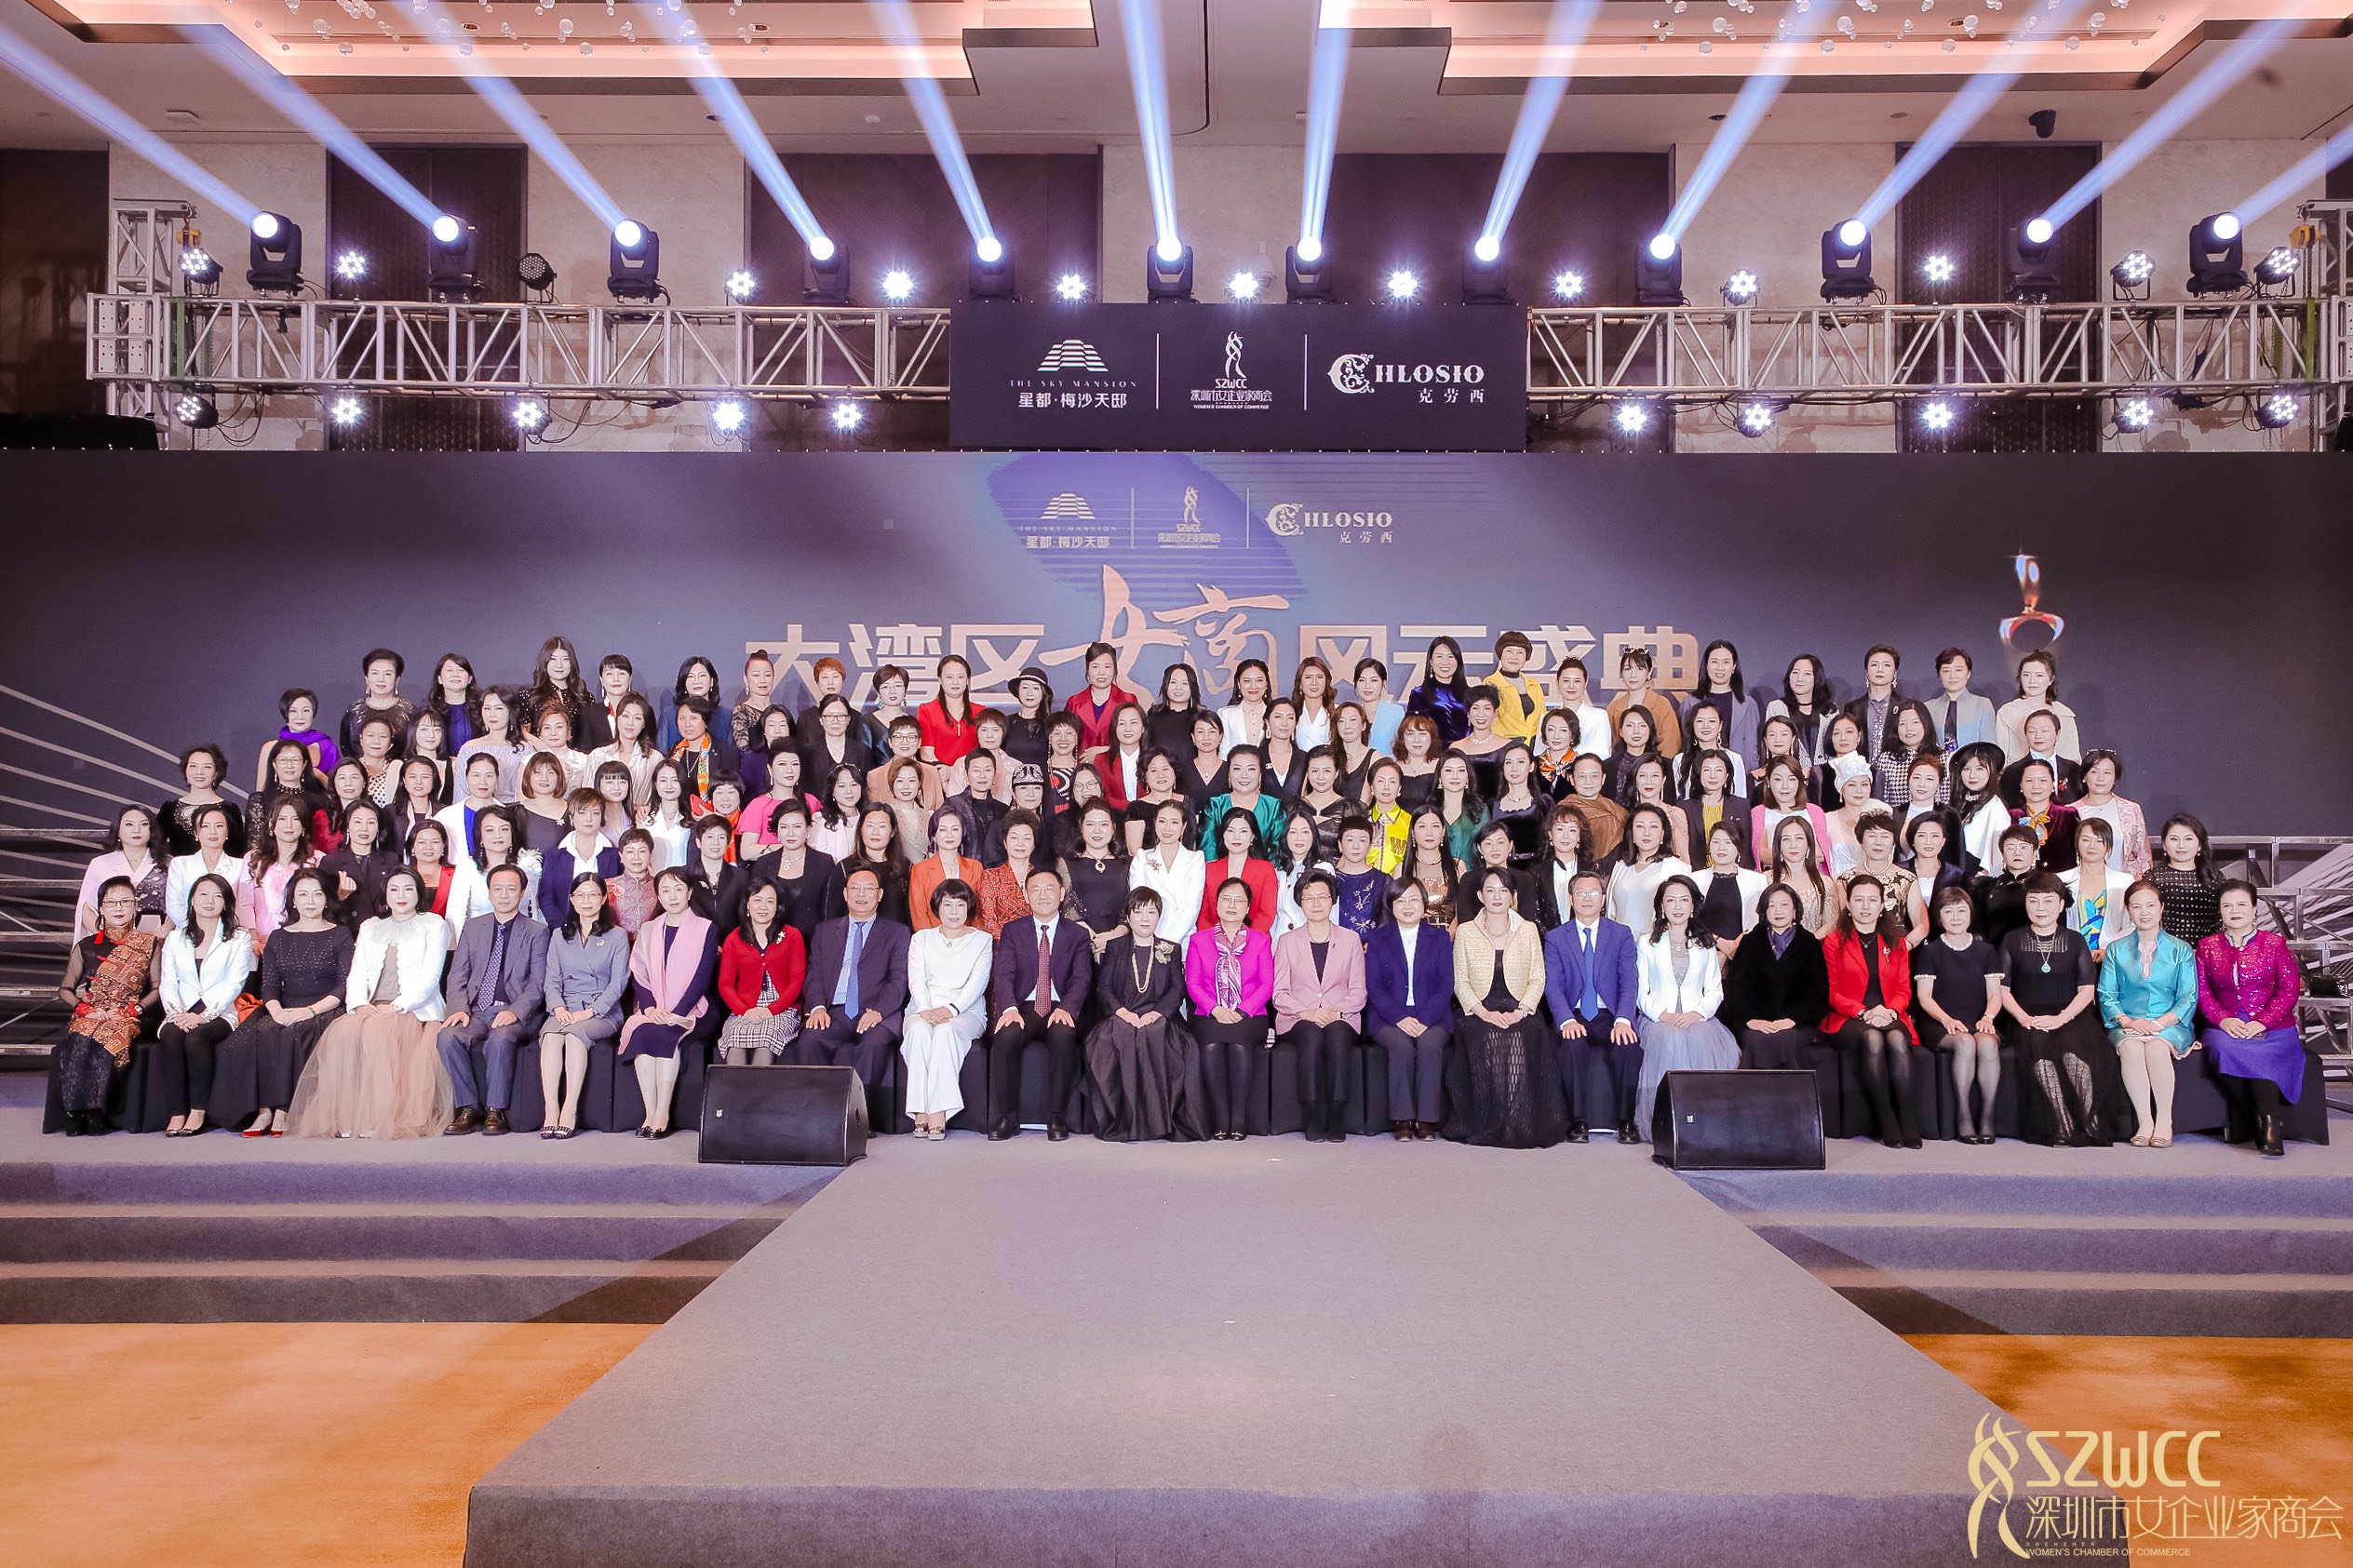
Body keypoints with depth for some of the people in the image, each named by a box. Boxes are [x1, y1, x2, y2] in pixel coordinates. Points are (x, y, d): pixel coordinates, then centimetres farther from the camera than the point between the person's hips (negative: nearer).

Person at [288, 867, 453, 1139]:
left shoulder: (433, 925, 12)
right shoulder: (370, 928, 27)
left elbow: (430, 976, 0)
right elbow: (357, 974, 15)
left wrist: (398, 1005, -13)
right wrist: (361, 1004, -6)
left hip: (415, 1011, -4)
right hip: (372, 1010, 4)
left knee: (377, 1033, -36)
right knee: (342, 1032, -30)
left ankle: (383, 1120, -35)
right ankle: (346, 1121, -31)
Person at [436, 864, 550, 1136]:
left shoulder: (537, 932, 7)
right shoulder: (472, 929, 18)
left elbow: (537, 983, -1)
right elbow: (457, 977, 11)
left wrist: (515, 1012, -18)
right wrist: (459, 1009, -8)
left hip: (514, 1014, -3)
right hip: (476, 1011, 3)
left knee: (500, 1039, -36)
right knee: (447, 1037, -28)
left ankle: (496, 1111, -23)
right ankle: (468, 1109, -17)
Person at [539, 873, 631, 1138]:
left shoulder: (617, 936, 8)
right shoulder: (559, 936, 19)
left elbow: (618, 982, -1)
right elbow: (552, 981, 12)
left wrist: (589, 1012, -14)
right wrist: (558, 1007, -9)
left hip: (602, 1012, -3)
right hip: (566, 1010, 3)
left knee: (575, 1032, -35)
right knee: (550, 1035, -32)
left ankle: (569, 1112, -36)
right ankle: (551, 1111, -37)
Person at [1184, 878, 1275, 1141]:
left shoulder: (1260, 940, 15)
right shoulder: (1199, 940, 16)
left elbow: (1266, 984, 5)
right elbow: (1193, 983, 6)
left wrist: (1242, 1012, -12)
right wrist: (1216, 1010, -12)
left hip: (1250, 1017, -1)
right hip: (1209, 1017, 1)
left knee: (1239, 1042, -35)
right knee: (1211, 1045, -33)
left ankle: (1239, 1117, -28)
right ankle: (1220, 1116, -26)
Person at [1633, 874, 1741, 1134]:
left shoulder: (1705, 945, 20)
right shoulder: (1647, 944, 14)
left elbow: (1715, 991, 12)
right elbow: (1640, 991, 7)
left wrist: (1698, 1013, -9)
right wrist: (1662, 1015, -11)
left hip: (1698, 1018, 1)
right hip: (1657, 1019, -1)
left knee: (1705, 1040, -34)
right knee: (1669, 1040, -36)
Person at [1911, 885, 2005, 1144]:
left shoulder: (1985, 951, 17)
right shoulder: (1930, 951, 9)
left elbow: (1995, 994, 11)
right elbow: (1924, 996, 2)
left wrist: (1988, 1018, -11)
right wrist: (1947, 1019, -16)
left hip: (1979, 1022, 2)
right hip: (1942, 1025, -2)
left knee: (1987, 1044, -34)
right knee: (1965, 1042, -35)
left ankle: (1987, 1115, -27)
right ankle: (1962, 1115, -29)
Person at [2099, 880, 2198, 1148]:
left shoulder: (2181, 950, 12)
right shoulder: (2116, 951, 16)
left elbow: (2188, 999, 2)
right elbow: (2107, 997, 7)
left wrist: (2159, 1023, -15)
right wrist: (2127, 1021, -13)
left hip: (2170, 1024, -1)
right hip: (2127, 1025, 1)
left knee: (2156, 1046, -36)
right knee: (2130, 1047, -35)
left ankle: (2165, 1123, -27)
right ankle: (2145, 1122, -31)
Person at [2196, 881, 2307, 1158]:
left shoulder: (2274, 943, 8)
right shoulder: (2207, 946, 14)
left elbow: (2290, 989, -1)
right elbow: (2202, 992, 6)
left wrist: (2261, 1023, -15)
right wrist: (2223, 1020, -14)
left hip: (2272, 1029, -1)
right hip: (2226, 1029, 1)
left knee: (2258, 1054, -35)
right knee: (2226, 1049, -33)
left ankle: (2267, 1124, -31)